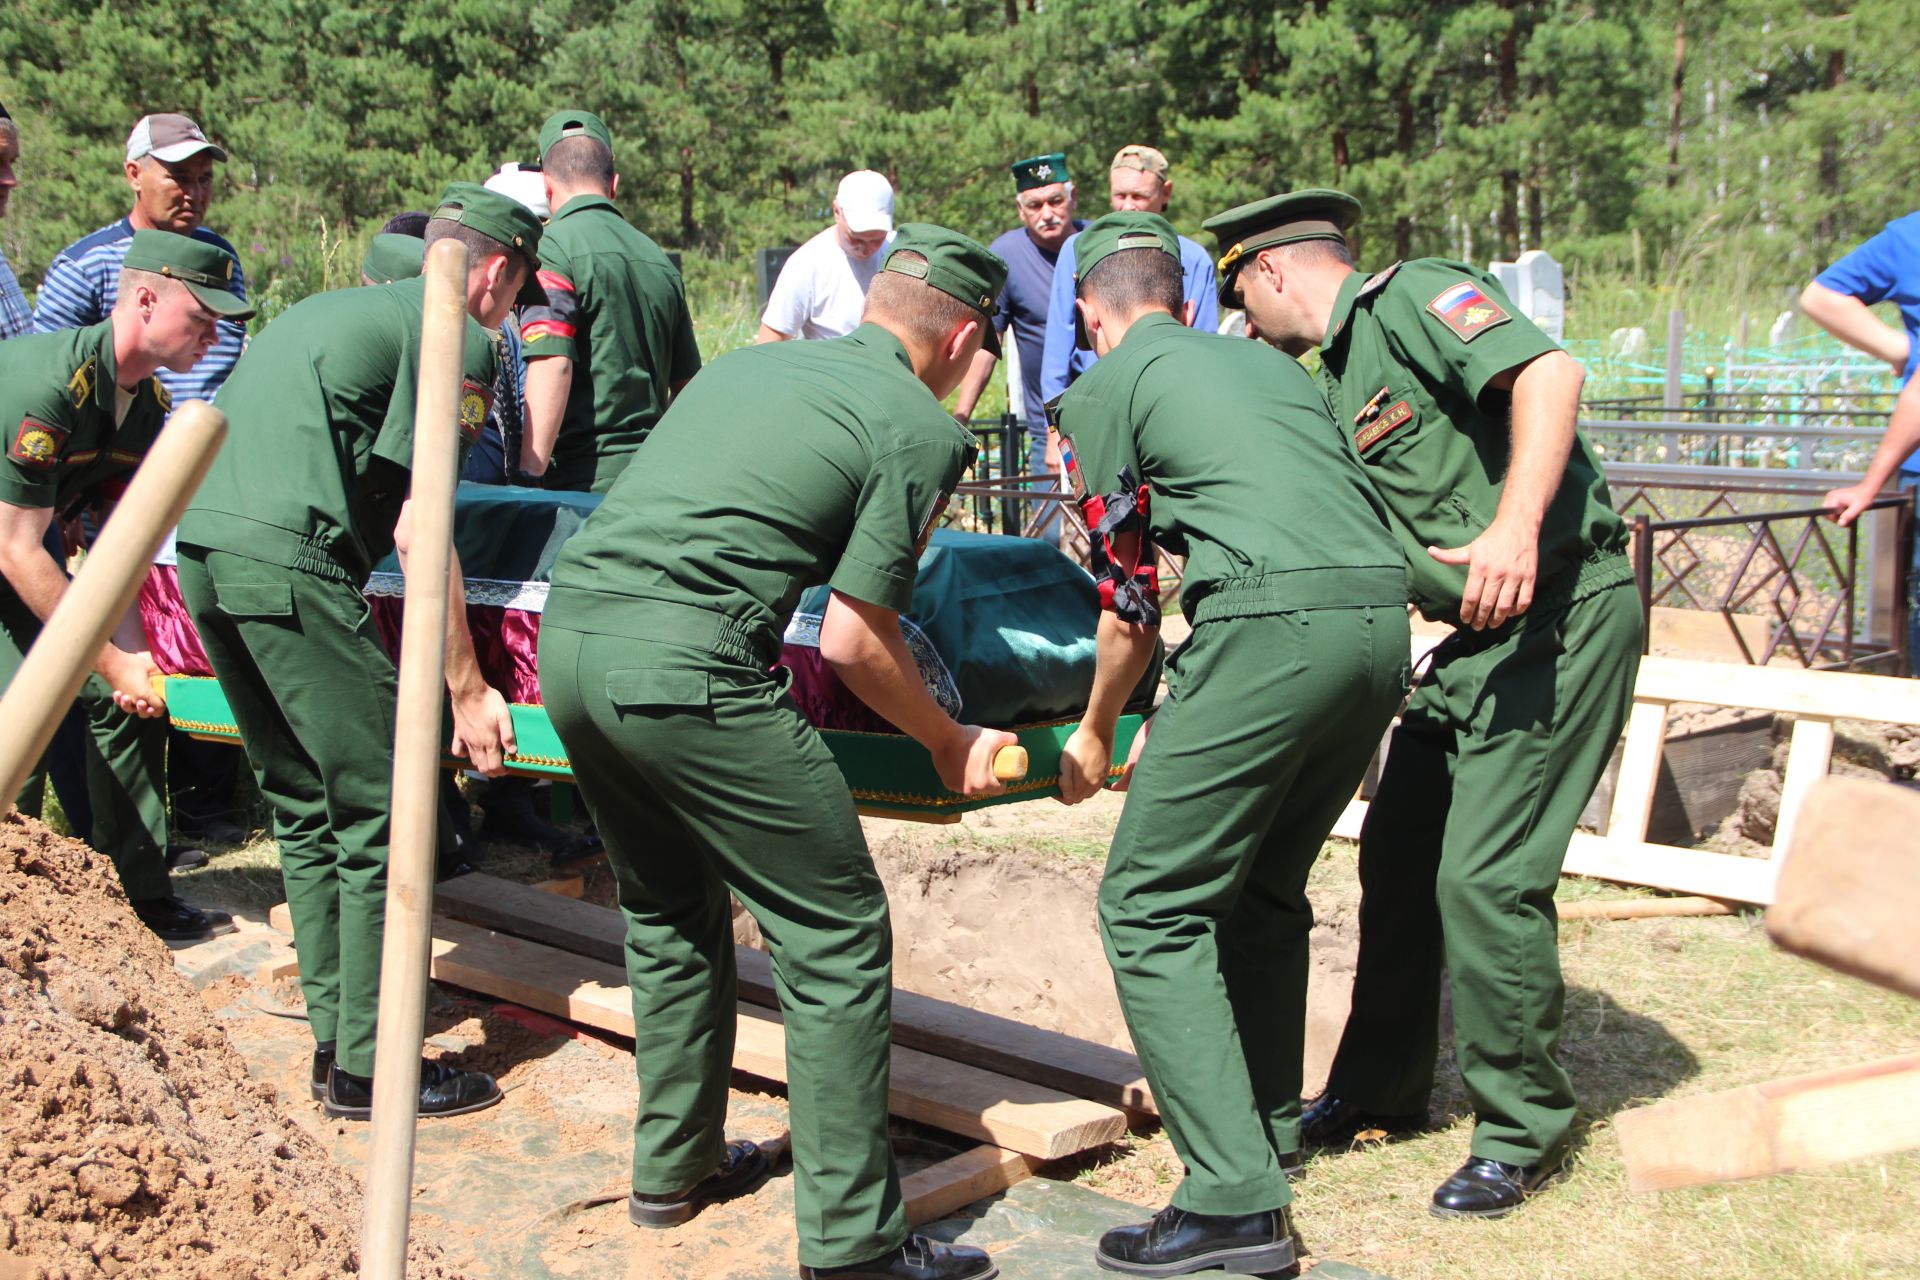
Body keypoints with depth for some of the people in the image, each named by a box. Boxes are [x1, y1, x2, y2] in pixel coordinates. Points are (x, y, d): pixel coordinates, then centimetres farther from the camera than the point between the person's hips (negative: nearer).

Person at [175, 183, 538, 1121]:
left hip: (201, 548, 9)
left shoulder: (325, 308, 28)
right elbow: (417, 525, -6)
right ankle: (370, 1069, 7)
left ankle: (335, 1039, 24)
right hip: (288, 560, -9)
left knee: (304, 809, 17)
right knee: (380, 816, 0)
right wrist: (467, 689, -2)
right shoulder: (462, 338, 2)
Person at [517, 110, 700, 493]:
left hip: (587, 478, -6)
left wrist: (529, 474, -20)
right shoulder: (660, 260, 15)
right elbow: (687, 382, 19)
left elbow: (552, 364, -17)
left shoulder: (552, 248, -6)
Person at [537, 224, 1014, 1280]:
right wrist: (951, 746, 14)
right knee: (836, 941, 4)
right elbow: (854, 639, -3)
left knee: (670, 912, 26)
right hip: (686, 667, -8)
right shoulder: (920, 427, 2)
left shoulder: (747, 363, 23)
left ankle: (673, 1168, 37)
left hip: (568, 631, 8)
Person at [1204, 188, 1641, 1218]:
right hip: (1479, 635, 10)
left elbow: (1548, 370, -25)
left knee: (1484, 875, -11)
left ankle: (1524, 1132, 7)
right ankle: (1381, 1089, 30)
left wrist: (1515, 527, -37)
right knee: (1398, 855, 13)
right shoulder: (1339, 380, 19)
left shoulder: (1410, 296, -8)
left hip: (1563, 611, -10)